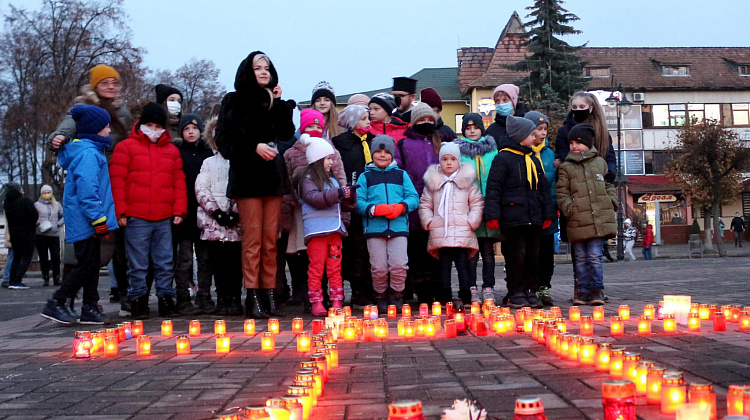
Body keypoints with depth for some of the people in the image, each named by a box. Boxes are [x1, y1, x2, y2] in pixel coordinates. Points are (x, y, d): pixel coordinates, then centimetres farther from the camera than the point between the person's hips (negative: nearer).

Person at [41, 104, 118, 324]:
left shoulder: (90, 151, 16)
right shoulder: (89, 154, -15)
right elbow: (87, 190, -23)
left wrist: (100, 219, 22)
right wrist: (98, 219, -22)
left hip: (87, 222, 10)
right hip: (85, 221, -10)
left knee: (92, 264, 12)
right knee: (87, 264, -7)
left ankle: (90, 308, 17)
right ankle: (56, 304, 0)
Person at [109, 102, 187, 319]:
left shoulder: (172, 151, 15)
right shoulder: (126, 147, 4)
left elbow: (179, 182, 14)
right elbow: (117, 180, 0)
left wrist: (179, 210, 5)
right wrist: (120, 212, -7)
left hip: (164, 219, 3)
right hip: (136, 218, -3)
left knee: (165, 263, 6)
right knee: (137, 265, 1)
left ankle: (166, 299, 14)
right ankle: (138, 301, 10)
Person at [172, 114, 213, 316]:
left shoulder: (207, 153, 12)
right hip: (184, 214, -3)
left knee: (205, 257, 5)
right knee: (184, 258, 0)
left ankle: (204, 297, 12)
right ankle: (183, 300, 4)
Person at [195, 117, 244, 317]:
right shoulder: (209, 163, 13)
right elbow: (201, 190, 3)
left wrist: (237, 213, -11)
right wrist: (217, 211, -8)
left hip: (237, 223, -1)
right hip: (214, 223, 1)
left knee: (235, 261, -3)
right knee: (219, 261, 0)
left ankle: (235, 300, 3)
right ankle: (223, 300, 6)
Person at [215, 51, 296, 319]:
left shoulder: (275, 101, 16)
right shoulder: (234, 101, 3)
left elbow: (287, 133, 5)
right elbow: (224, 140, -5)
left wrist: (280, 104, -1)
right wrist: (254, 148, -14)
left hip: (273, 175, 4)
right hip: (247, 176, -4)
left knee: (271, 239, 3)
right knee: (253, 238, -7)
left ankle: (270, 295, 6)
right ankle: (252, 298, -4)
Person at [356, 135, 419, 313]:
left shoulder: (401, 175, 17)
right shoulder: (365, 177, 13)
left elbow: (414, 197, 8)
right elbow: (358, 202, 1)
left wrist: (401, 207, -12)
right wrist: (375, 209, -16)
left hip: (399, 227, 1)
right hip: (374, 228, 0)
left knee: (399, 265, -9)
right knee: (379, 268, -1)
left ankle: (396, 297, 10)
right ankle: (380, 298, 18)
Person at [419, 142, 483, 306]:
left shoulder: (467, 180, 7)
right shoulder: (433, 181, 11)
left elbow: (477, 203, 7)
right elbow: (425, 204, 14)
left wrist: (472, 221, -3)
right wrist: (428, 222, 2)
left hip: (462, 233, -1)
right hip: (440, 233, 1)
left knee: (463, 264, -1)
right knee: (444, 265, 4)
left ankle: (466, 298, 3)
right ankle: (444, 298, 8)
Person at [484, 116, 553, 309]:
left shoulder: (534, 160, 18)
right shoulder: (503, 158, -5)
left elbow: (543, 188, 23)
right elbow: (493, 188, -8)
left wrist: (547, 214, 19)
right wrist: (493, 215, -14)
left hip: (533, 218, 7)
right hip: (513, 218, -7)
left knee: (533, 255, 8)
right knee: (516, 255, -5)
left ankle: (531, 291, 17)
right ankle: (516, 294, 5)